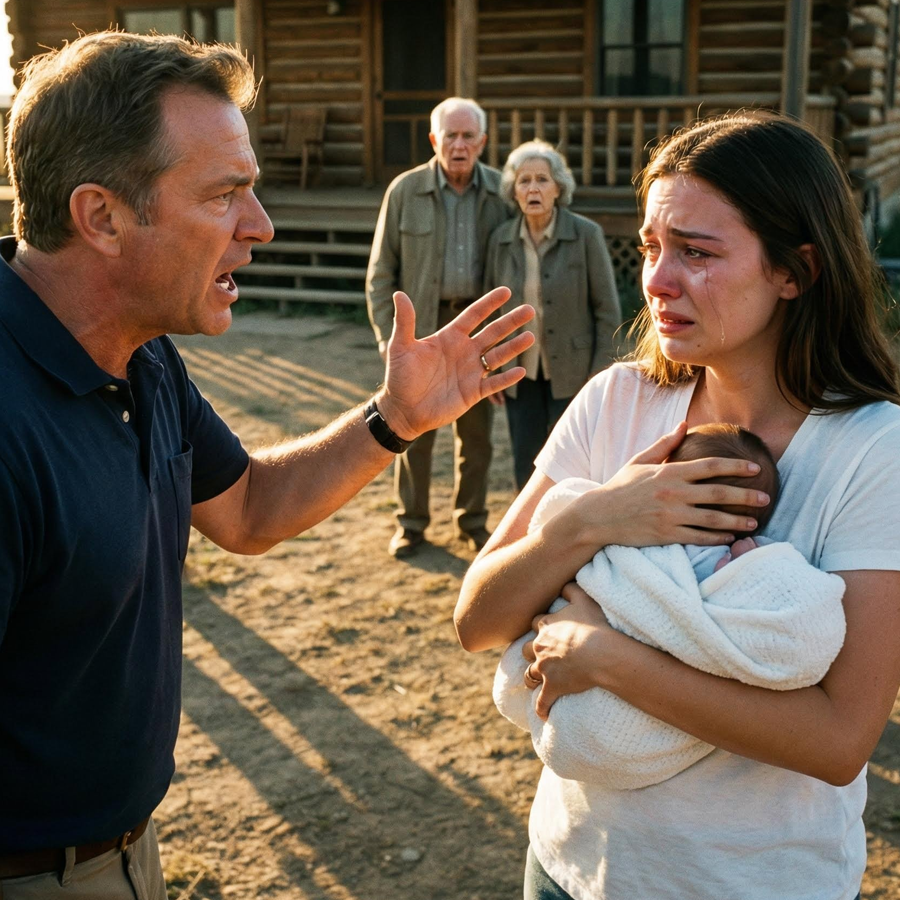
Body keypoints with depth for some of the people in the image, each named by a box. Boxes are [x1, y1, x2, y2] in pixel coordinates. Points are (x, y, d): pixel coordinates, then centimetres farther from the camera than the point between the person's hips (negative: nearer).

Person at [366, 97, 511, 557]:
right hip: (421, 323, -1)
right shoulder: (405, 190, -4)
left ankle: (471, 520, 26)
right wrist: (387, 336, -7)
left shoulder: (500, 191, 0)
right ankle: (410, 523, 19)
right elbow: (380, 271, -1)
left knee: (476, 428, 10)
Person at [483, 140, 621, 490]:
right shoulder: (501, 238, 1)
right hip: (520, 374, 4)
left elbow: (607, 310, -7)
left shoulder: (586, 234, -9)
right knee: (526, 468, 10)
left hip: (571, 374, -3)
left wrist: (600, 375, -10)